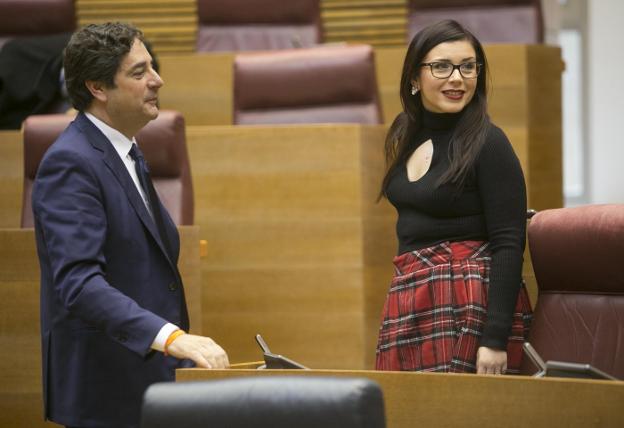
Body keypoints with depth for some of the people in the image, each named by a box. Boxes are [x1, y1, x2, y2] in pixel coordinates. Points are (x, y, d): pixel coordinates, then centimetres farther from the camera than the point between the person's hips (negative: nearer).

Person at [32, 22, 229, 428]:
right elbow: (78, 283, -29)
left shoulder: (127, 156, 15)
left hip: (144, 385, 9)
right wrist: (172, 337, -38)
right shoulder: (71, 163, -17)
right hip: (106, 393, -9)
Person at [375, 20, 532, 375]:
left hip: (472, 304, -6)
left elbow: (509, 246, -14)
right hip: (409, 302, 7)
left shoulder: (488, 143, -10)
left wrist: (495, 340, -21)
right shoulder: (405, 136, 10)